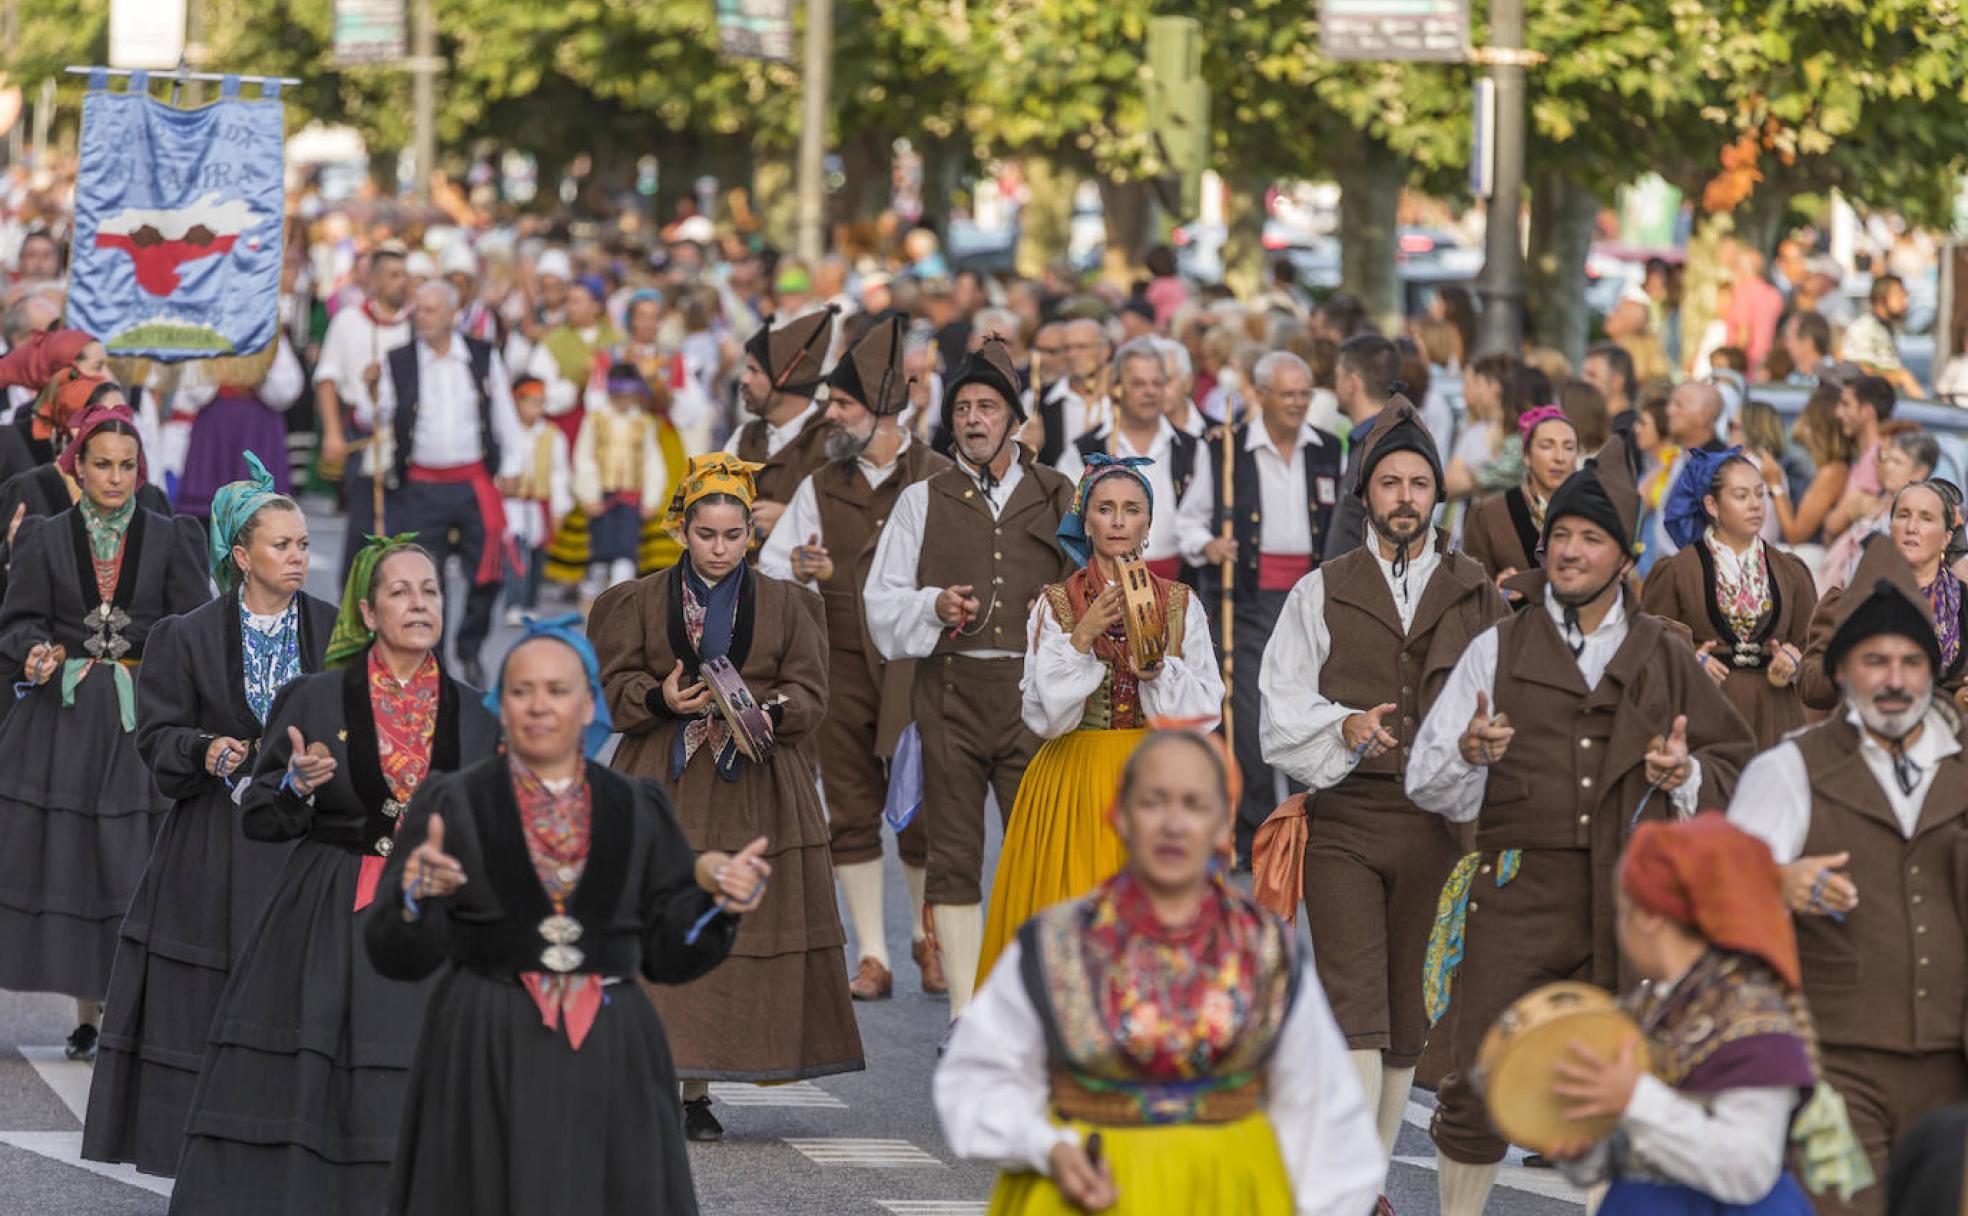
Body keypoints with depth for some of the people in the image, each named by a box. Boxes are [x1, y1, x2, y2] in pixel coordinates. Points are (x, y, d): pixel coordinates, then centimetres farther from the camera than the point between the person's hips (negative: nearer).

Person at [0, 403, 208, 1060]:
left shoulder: (170, 539, 7)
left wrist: (123, 634, -11)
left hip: (143, 723, -1)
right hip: (65, 725, 1)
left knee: (142, 865, -7)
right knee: (70, 858, -2)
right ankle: (88, 1012, 4)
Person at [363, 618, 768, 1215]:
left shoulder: (637, 809, 10)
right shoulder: (452, 803, 3)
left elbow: (669, 953, 9)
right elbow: (397, 956, -3)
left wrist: (719, 900, -9)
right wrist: (417, 893, -23)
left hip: (609, 1069, 2)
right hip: (486, 1063, -2)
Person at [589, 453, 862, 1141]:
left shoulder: (785, 606, 10)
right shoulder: (642, 603, 9)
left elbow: (809, 696, 6)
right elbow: (616, 687, 5)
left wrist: (765, 711, -15)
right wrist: (663, 700, -15)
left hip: (755, 794, 1)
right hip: (665, 793, -1)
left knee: (734, 928, -4)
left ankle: (695, 1090, 1)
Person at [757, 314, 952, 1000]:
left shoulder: (939, 482, 1)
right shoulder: (822, 487, 10)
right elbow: (770, 568, 9)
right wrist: (798, 572, -13)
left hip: (916, 666, -3)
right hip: (840, 665, 3)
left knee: (922, 808, 0)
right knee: (852, 809, 2)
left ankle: (928, 939, 22)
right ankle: (872, 958, 7)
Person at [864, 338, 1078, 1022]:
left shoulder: (1055, 496, 12)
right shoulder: (923, 500, 12)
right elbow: (881, 599, 9)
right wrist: (933, 607, -9)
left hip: (1034, 687, 0)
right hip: (950, 688, 0)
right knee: (954, 854, -1)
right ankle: (965, 1011, 3)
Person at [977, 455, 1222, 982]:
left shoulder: (1180, 604, 7)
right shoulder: (1056, 606, 3)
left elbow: (1207, 709, 3)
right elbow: (1043, 715, -6)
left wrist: (1158, 670, -14)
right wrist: (1083, 638, -15)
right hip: (1075, 787, -1)